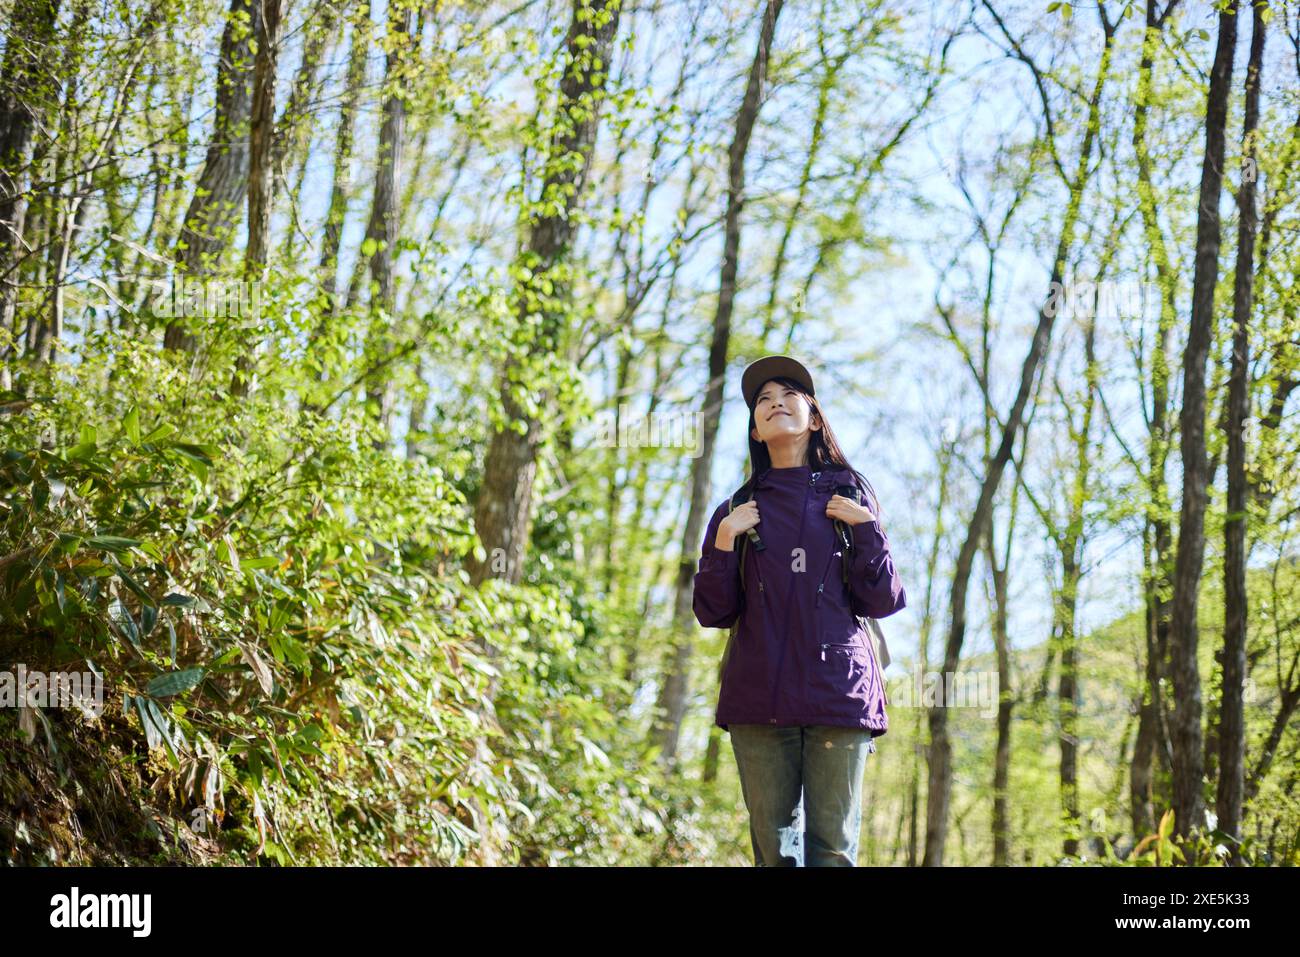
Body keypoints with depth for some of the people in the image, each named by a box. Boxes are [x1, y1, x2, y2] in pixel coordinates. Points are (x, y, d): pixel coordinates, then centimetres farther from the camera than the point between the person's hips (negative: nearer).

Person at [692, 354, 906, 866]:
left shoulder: (849, 496, 11)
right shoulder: (738, 510, 14)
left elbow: (880, 602, 6)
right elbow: (713, 613, 9)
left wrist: (866, 530, -6)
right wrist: (724, 545, -4)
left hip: (839, 689, -1)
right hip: (759, 694, 1)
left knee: (832, 847, -5)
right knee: (774, 847, -1)